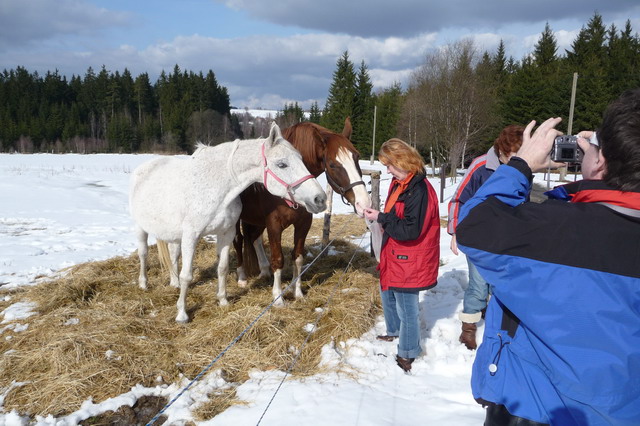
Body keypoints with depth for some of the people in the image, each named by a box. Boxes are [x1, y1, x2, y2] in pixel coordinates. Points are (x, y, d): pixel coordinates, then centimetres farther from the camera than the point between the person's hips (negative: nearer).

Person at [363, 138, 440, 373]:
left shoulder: (419, 190, -26)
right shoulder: (399, 183, 4)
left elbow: (411, 230, -29)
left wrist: (381, 218, -23)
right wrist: (382, 219, 1)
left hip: (409, 262, -10)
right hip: (395, 256, 10)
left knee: (406, 308, 4)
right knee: (387, 293, 27)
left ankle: (407, 355, 22)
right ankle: (394, 333, 50)